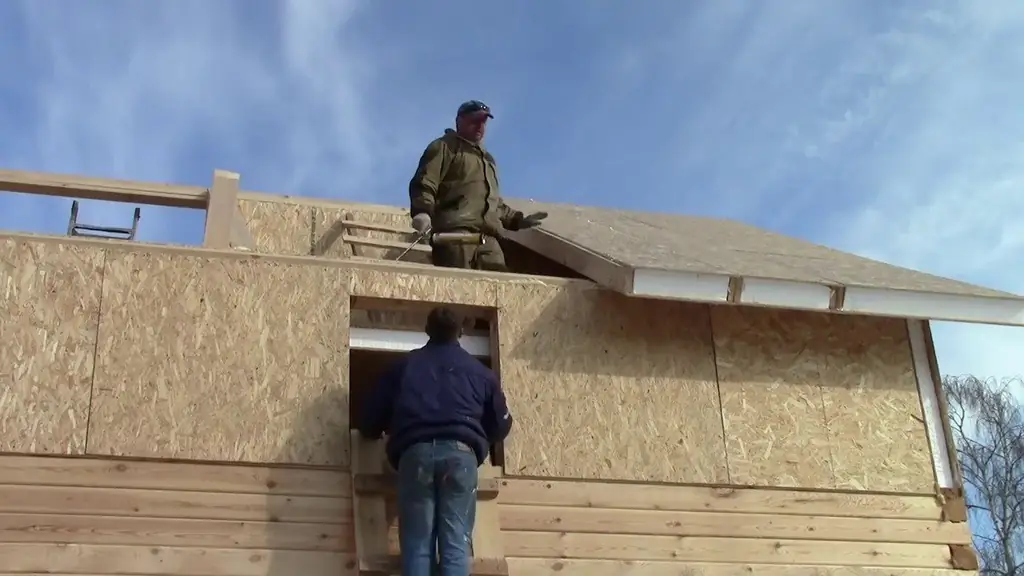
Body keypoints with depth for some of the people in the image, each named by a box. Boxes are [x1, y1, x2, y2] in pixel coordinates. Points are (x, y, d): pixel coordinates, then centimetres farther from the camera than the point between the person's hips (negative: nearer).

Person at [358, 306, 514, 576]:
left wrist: (376, 433, 46)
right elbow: (501, 424, 30)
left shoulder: (404, 365, 24)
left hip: (416, 452, 0)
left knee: (417, 546, 0)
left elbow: (371, 418, 23)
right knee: (456, 545, -3)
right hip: (460, 452, 0)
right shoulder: (479, 370, 24)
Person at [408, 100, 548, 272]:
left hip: (488, 237, 7)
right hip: (455, 231, -7)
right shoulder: (445, 147, 14)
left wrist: (518, 220, 30)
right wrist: (422, 211, -21)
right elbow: (424, 183, -2)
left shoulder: (487, 159, 38)